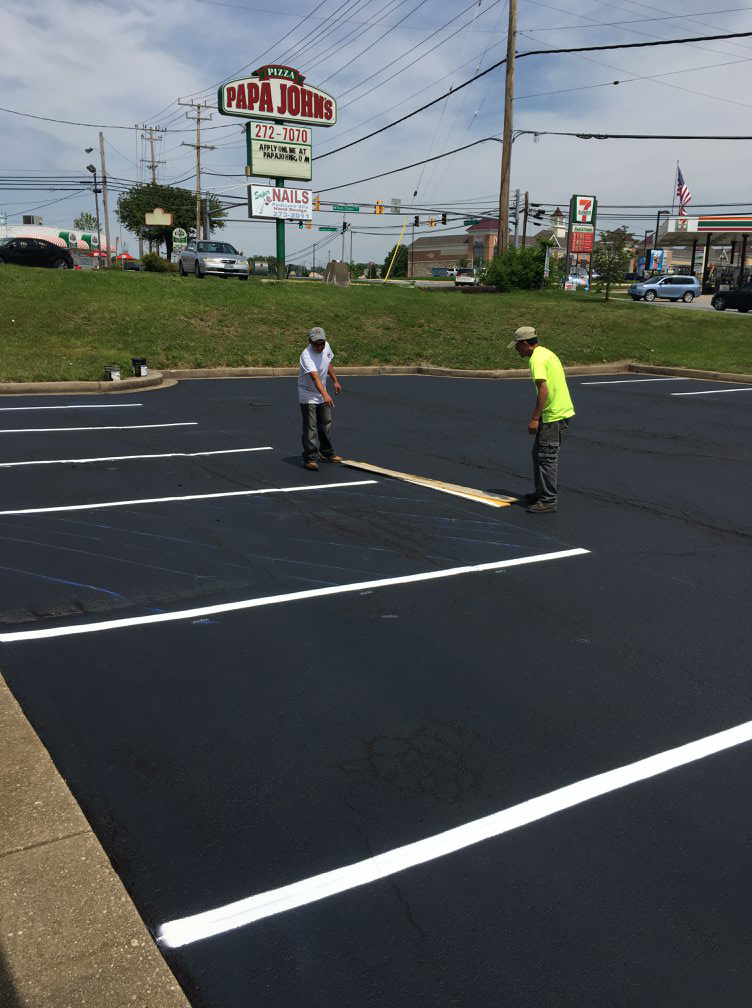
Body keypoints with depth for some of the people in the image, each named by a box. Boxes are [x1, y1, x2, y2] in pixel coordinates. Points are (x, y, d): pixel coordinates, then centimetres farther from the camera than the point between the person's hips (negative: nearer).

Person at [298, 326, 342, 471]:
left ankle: (327, 453, 31)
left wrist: (335, 381, 16)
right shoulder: (306, 356, -31)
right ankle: (309, 458, -1)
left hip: (322, 394, 8)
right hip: (308, 396, -7)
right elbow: (315, 377, -45)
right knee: (310, 428, -8)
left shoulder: (326, 347, -7)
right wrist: (325, 395, -57)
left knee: (326, 424, 17)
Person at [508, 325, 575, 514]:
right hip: (561, 411, 10)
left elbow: (543, 390, -23)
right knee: (538, 453, 18)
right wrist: (537, 415, 24)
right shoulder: (546, 353, 16)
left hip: (554, 415, -10)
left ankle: (548, 501, -1)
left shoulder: (537, 359, -15)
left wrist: (535, 418, -21)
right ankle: (541, 493, 28)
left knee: (546, 457, -6)